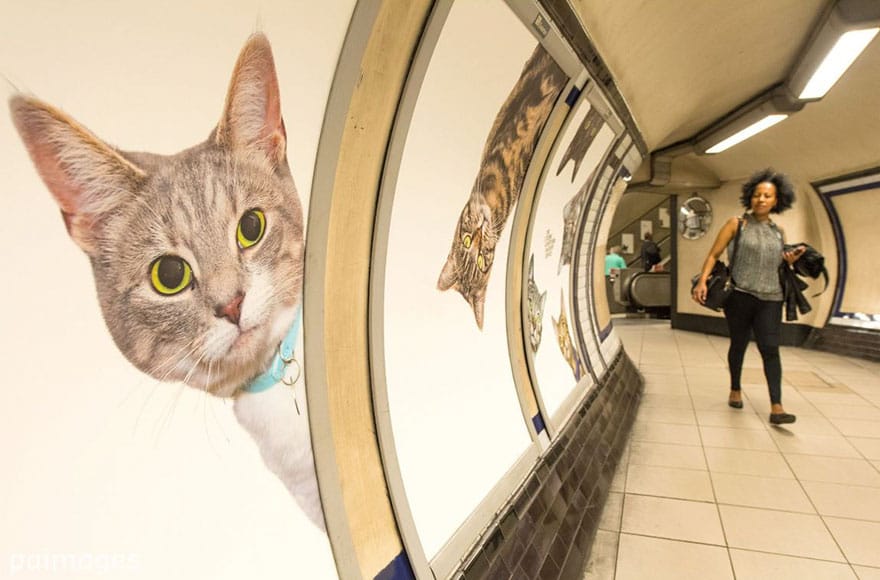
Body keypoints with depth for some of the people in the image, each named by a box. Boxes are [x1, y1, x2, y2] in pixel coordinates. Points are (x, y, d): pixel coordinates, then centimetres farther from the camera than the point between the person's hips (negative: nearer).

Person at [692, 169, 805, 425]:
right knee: (738, 345, 11)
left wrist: (790, 261, -1)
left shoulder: (779, 232, 12)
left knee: (770, 349, -6)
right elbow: (713, 255, -4)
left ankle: (776, 407, -7)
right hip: (739, 295, -2)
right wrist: (702, 281, -17)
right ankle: (735, 390, 31)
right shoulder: (737, 224, 1)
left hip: (770, 299, 2)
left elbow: (778, 265, 22)